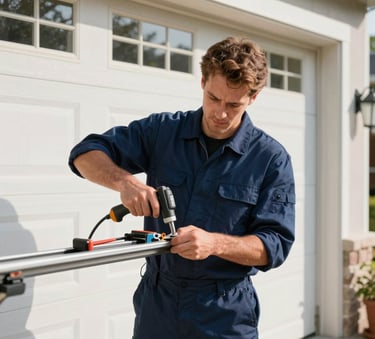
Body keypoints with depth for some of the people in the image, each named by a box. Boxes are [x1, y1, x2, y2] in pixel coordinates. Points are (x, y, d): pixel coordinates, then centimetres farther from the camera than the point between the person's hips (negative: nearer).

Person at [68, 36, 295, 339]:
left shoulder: (271, 158, -8)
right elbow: (87, 153, -1)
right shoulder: (162, 130, -1)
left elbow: (275, 244, -10)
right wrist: (124, 181, -22)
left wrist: (215, 243, -28)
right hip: (155, 302, 3)